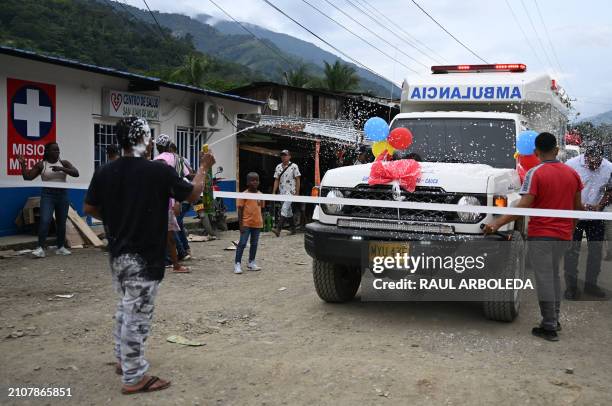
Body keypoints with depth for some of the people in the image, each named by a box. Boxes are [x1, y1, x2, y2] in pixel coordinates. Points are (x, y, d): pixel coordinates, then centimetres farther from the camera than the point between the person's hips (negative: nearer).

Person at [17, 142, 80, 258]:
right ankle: (41, 248, -16)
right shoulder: (41, 164, 2)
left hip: (62, 194, 2)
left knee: (61, 222, 9)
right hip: (47, 195, -2)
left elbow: (76, 173, -9)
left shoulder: (64, 163, 4)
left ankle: (61, 247, 20)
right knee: (45, 221, -17)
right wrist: (23, 165, -10)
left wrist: (61, 169, -21)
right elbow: (27, 177, 2)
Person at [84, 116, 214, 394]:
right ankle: (134, 378, 10)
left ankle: (123, 359, 38)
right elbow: (192, 194, -3)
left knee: (125, 309, 23)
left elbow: (90, 208, 7)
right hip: (144, 257, -7)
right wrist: (203, 168, 12)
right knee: (137, 315, 0)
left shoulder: (105, 172, -1)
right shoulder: (159, 171, -16)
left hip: (118, 254, 7)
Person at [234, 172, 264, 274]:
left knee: (254, 244, 13)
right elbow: (240, 210, -7)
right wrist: (241, 224, -12)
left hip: (257, 223, 5)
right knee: (242, 243, -5)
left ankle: (251, 263, 25)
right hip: (246, 223, -5)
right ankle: (237, 264, 0)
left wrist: (261, 221, 13)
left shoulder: (260, 195, 8)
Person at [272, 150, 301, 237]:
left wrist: (297, 193, -8)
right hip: (282, 192, 6)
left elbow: (297, 180, -4)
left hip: (290, 192, -6)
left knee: (284, 209, -16)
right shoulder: (278, 167, 11)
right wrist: (274, 192, 4)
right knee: (288, 211, 13)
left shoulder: (294, 166, -4)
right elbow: (276, 180, 12)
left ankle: (278, 229, -22)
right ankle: (293, 229, 24)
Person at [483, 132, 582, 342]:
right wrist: (572, 226, 31)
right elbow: (577, 206, 12)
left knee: (545, 279, -2)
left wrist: (497, 223, -19)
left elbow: (524, 206, -20)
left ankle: (549, 327, 2)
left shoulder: (535, 173, -12)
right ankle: (554, 319, 26)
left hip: (541, 234, -6)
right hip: (563, 235, 6)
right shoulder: (572, 173, 7)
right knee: (553, 275, 20)